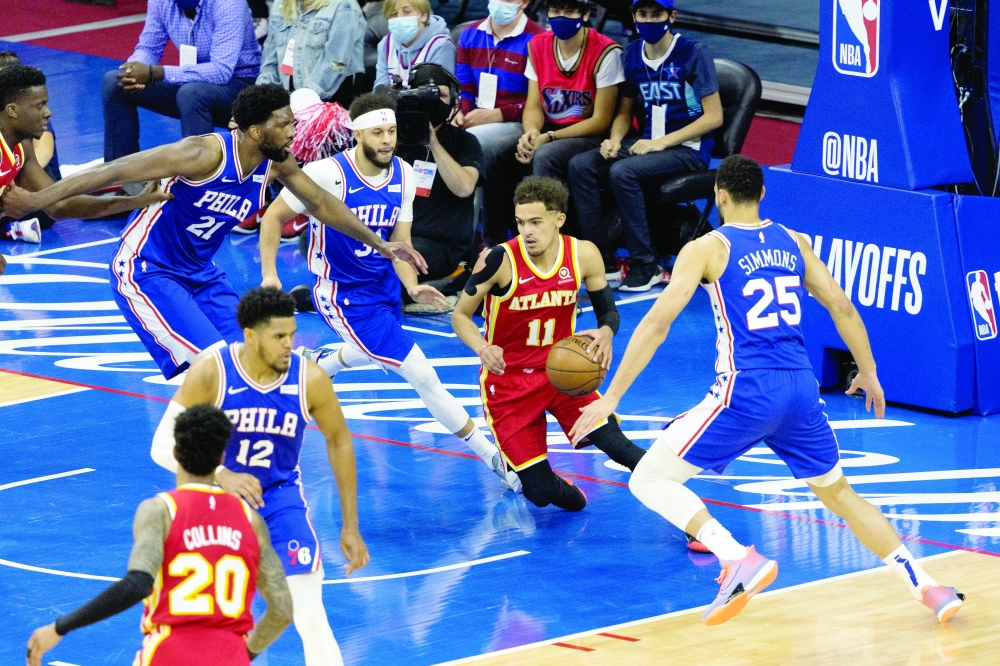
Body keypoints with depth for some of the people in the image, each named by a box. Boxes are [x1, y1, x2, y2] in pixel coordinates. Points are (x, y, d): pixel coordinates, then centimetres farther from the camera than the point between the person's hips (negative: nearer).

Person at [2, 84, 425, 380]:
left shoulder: (276, 162, -5)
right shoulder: (207, 154, -28)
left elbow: (320, 203, 14)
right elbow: (118, 171, -27)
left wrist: (379, 244, 16)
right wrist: (40, 199, -28)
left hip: (199, 273, 8)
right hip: (145, 272, -8)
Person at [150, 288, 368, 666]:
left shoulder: (310, 379, -18)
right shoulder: (211, 373, -23)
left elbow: (339, 441, 0)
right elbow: (163, 444, -23)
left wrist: (350, 527, 2)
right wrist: (221, 476, -41)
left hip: (280, 496, 0)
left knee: (310, 616, -13)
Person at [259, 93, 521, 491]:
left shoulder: (403, 175, -6)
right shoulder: (328, 174, -24)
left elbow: (399, 242, -1)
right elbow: (274, 217, -13)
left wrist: (412, 287, -19)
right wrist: (269, 273, -23)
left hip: (383, 283, 7)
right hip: (345, 296, -7)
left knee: (371, 352, 36)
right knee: (421, 375, -13)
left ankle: (314, 366, 67)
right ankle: (493, 458, -6)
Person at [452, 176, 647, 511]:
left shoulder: (583, 255, -9)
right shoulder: (500, 260, -19)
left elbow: (608, 312, 4)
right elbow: (460, 315, -9)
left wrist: (606, 333, -21)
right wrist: (483, 349, -31)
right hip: (509, 380, -2)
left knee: (612, 441, -20)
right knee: (540, 493, -5)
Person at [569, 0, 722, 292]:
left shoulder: (694, 55, -10)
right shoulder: (631, 56, 8)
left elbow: (714, 117, -12)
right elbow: (625, 111, 18)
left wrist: (662, 142, -19)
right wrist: (615, 140, -5)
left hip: (687, 148, -7)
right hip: (645, 143, 7)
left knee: (622, 172, -32)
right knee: (580, 166, -15)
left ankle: (645, 266, -22)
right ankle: (604, 261, -14)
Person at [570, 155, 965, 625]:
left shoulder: (707, 248, 0)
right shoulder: (794, 243, 14)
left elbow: (657, 323, -8)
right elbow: (843, 309, 16)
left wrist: (611, 397, -6)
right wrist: (868, 373, 32)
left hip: (745, 392, -5)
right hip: (801, 390, 5)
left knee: (649, 480, 2)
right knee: (839, 494, 24)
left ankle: (741, 560, -18)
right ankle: (928, 588, 14)